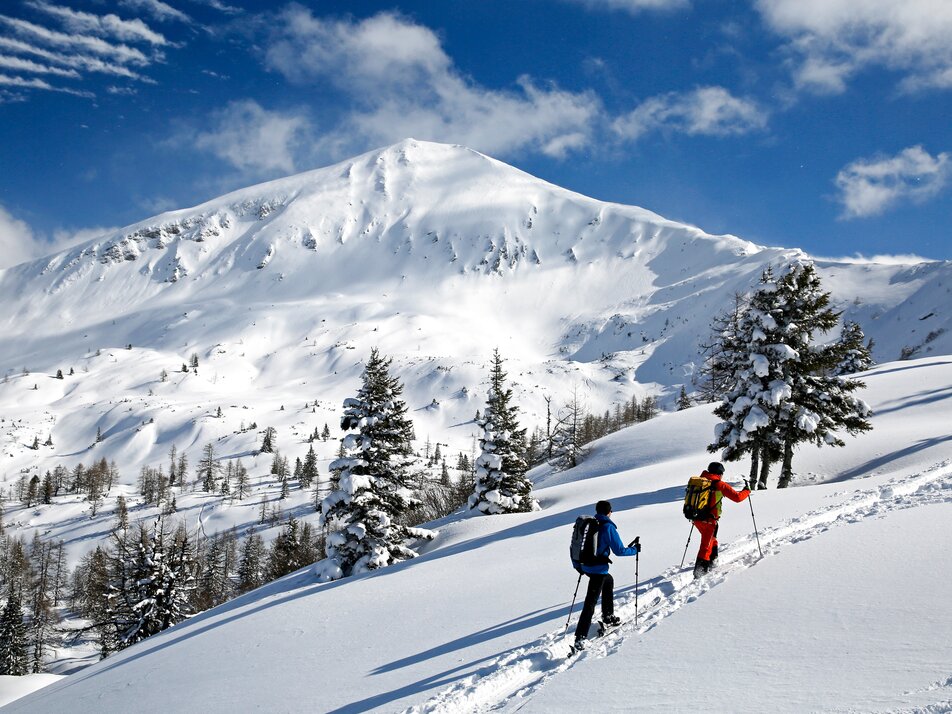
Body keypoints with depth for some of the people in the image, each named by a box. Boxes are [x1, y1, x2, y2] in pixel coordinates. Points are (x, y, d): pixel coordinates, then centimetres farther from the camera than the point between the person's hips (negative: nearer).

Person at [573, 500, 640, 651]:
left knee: (608, 580, 34)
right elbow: (619, 550, -11)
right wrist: (635, 549, 6)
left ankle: (608, 616, 43)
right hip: (598, 569, -7)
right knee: (590, 602, -9)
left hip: (586, 566, 7)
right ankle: (580, 638, -16)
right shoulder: (608, 527, -12)